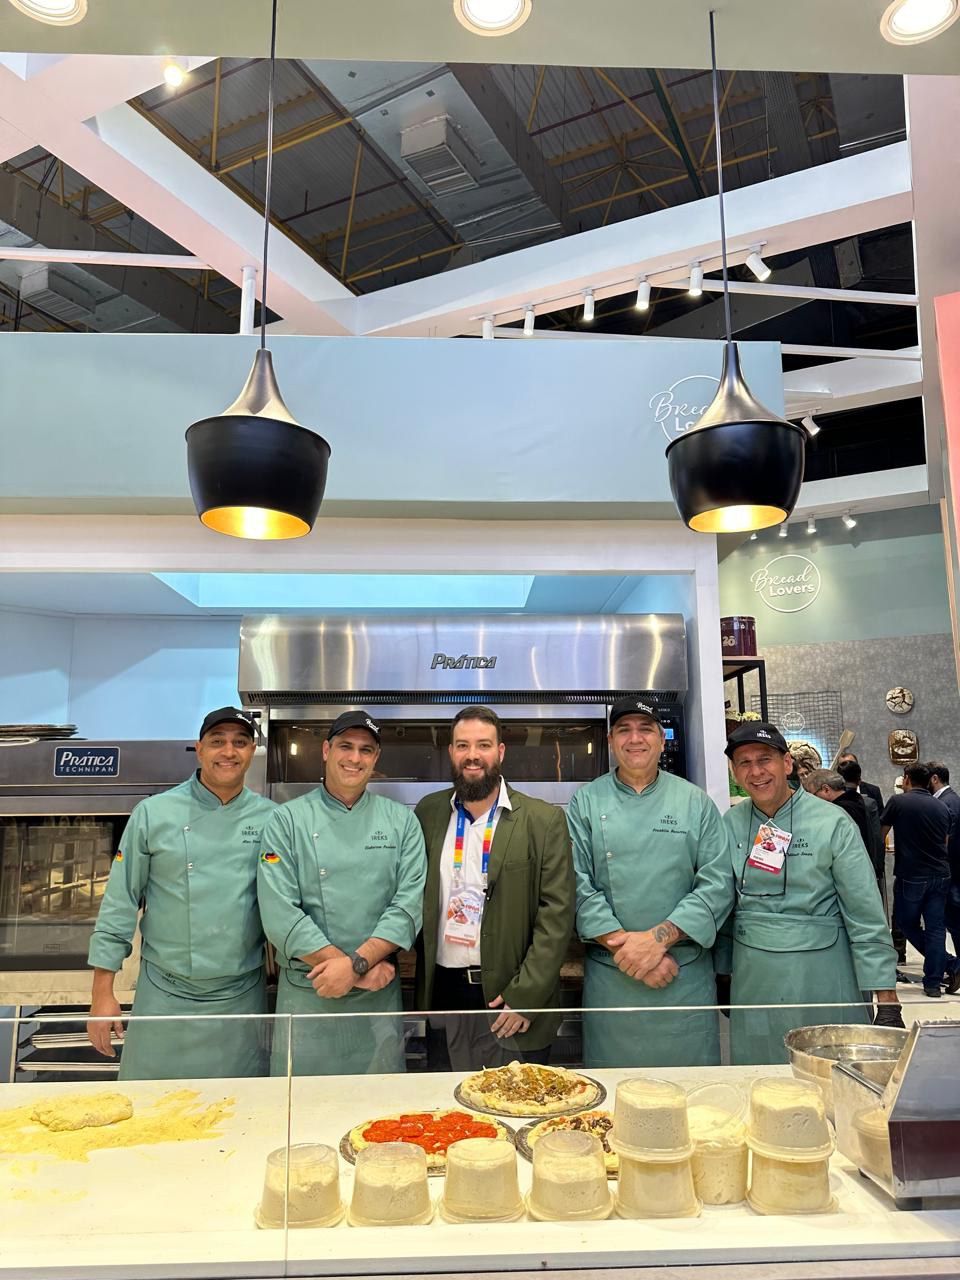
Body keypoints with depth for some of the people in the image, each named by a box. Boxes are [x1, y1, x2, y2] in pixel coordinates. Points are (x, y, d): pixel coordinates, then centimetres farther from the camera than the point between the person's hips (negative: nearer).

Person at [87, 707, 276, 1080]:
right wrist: (102, 993, -2)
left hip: (242, 998, 1)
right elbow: (119, 902, -2)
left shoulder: (271, 819, -2)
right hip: (164, 995, -1)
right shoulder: (153, 814, -5)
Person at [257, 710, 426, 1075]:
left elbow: (408, 905, -4)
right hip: (305, 993, -1)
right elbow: (279, 914, -12)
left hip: (379, 993, 2)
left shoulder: (401, 821, 2)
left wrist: (355, 964, -17)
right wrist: (362, 968, -14)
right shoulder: (288, 820, -4)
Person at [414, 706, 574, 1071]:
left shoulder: (544, 820, -6)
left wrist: (524, 996, -14)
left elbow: (557, 915, -9)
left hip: (512, 999, -3)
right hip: (442, 995, 3)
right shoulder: (428, 813, 4)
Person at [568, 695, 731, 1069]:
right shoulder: (586, 803, 1)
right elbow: (578, 885, -5)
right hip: (609, 973, 0)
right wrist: (624, 945, -14)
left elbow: (716, 885, -4)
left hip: (687, 972, 1)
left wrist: (658, 938, -14)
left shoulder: (696, 803, 2)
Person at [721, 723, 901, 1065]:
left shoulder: (832, 823, -10)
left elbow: (866, 916, -9)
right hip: (753, 981, 3)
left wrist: (887, 1000, -10)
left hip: (822, 975, -3)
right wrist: (722, 973, 13)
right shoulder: (730, 824, 0)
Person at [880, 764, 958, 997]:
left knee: (907, 923, 11)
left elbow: (881, 833, 4)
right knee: (936, 928, 7)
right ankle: (933, 982, 7)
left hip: (911, 875, -4)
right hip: (940, 875, 5)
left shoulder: (898, 802, -6)